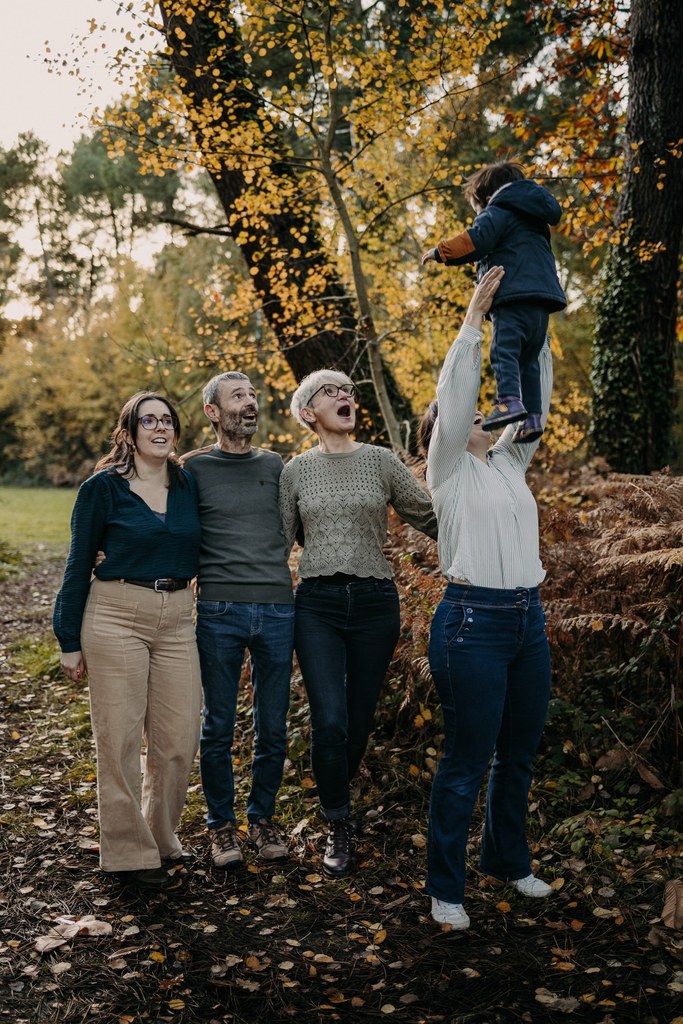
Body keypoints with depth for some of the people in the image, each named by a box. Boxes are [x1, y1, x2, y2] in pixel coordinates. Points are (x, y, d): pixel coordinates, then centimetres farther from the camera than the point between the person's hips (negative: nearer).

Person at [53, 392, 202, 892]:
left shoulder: (188, 485, 8)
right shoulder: (103, 487, -3)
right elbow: (79, 566, -1)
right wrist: (70, 640, -1)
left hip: (177, 622, 4)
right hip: (116, 619, -4)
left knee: (178, 741, 7)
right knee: (120, 740, 2)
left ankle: (162, 839, 29)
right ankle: (129, 853, 17)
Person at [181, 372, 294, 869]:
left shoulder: (276, 465, 13)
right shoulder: (194, 468, 5)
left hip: (277, 608, 2)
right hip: (220, 610, -2)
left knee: (273, 728, 8)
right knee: (219, 726, 5)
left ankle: (263, 818, 25)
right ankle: (222, 823, 22)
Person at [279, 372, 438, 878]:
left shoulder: (382, 462, 4)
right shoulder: (296, 471, 6)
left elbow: (430, 517, 4)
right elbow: (280, 540, 11)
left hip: (374, 602, 1)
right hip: (317, 604, 0)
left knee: (359, 722, 8)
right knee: (330, 722, -9)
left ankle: (338, 802, 34)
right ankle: (340, 828, 12)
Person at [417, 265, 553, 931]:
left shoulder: (509, 464, 17)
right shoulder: (448, 470, -1)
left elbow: (532, 401, 15)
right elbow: (454, 392, -11)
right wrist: (475, 314, -8)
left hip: (528, 621, 7)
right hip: (473, 621, -7)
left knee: (519, 754, 16)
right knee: (467, 761, -1)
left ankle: (507, 859, 35)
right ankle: (444, 887, 12)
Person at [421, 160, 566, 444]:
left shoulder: (497, 212, 4)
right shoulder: (534, 219, 32)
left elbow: (475, 241, -9)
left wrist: (439, 252, 2)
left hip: (514, 296, -9)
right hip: (542, 300, 9)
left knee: (504, 350, -17)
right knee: (528, 361, 10)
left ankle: (510, 400, -35)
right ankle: (533, 416, 3)